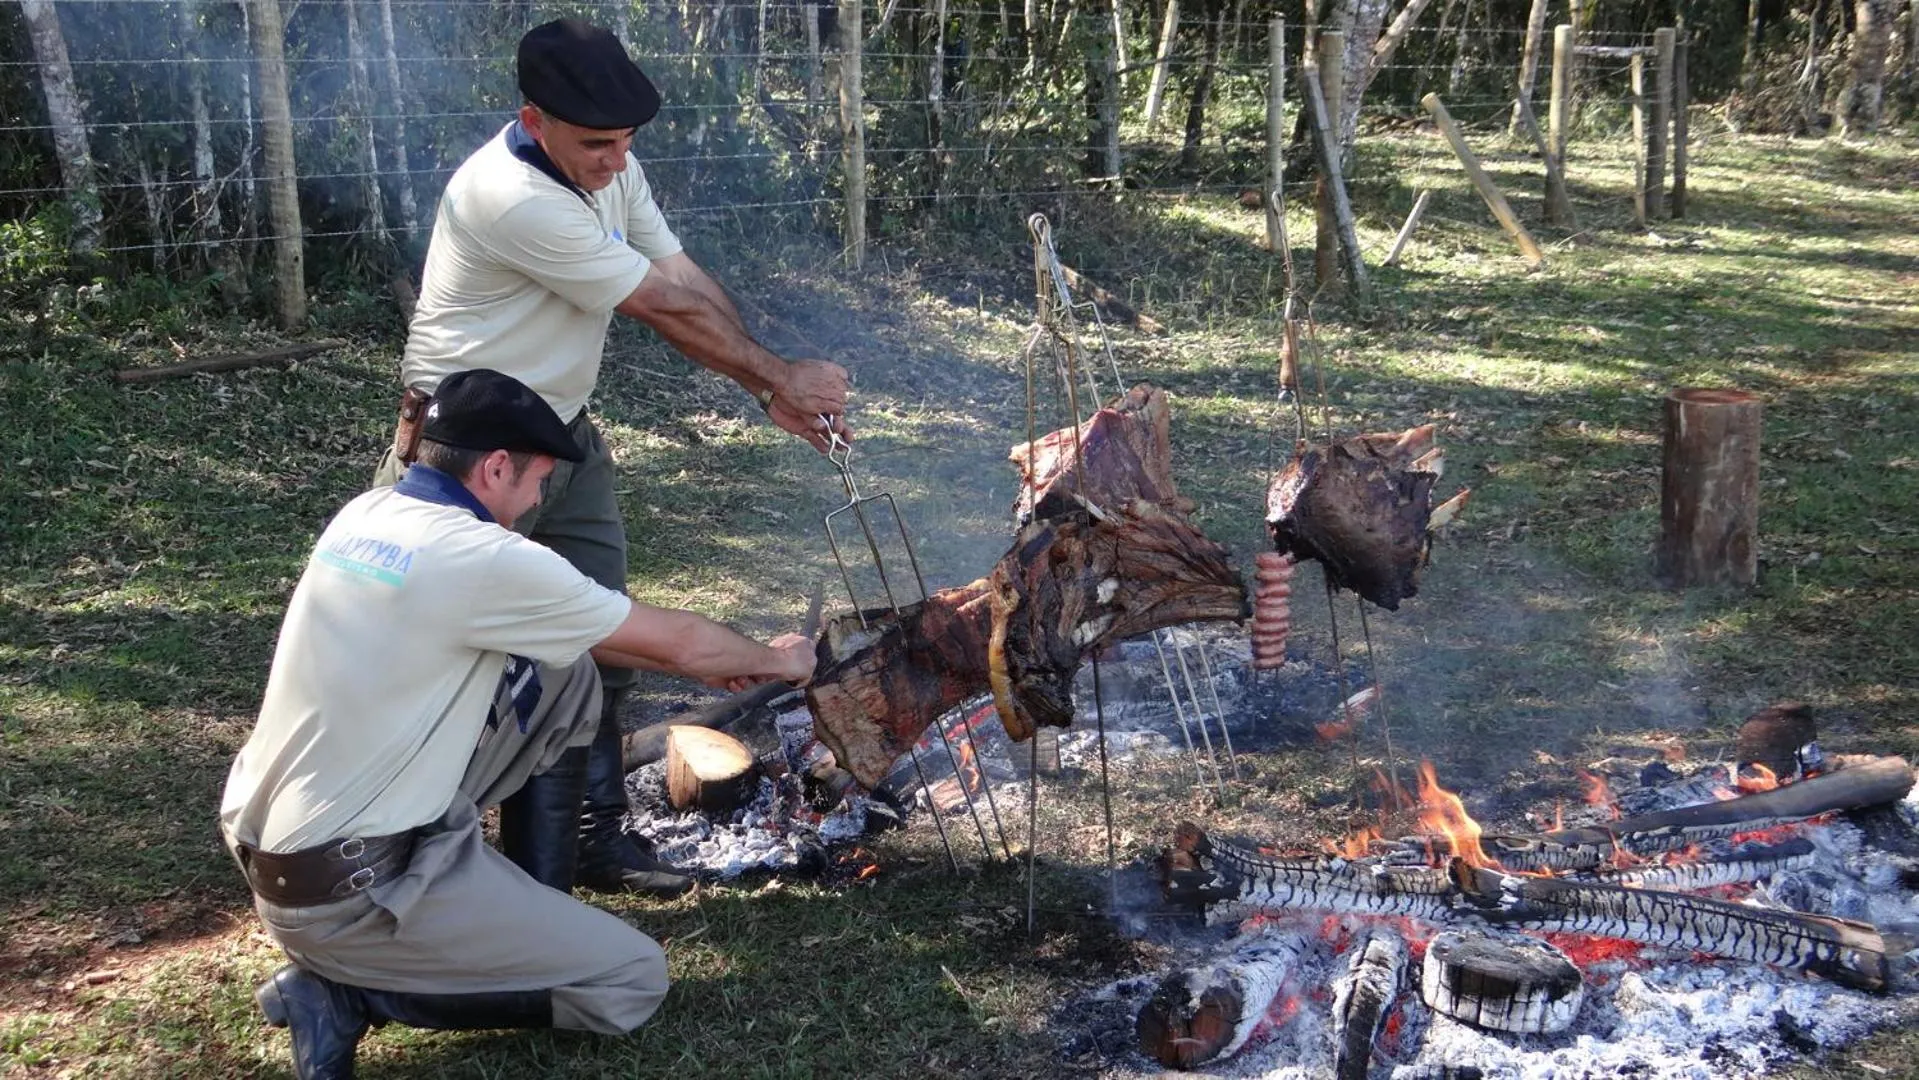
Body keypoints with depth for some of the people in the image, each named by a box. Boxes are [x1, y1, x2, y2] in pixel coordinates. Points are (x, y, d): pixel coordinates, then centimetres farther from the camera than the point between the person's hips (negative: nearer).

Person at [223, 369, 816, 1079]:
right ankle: (348, 989, -1)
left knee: (563, 667, 8)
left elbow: (543, 622, 18)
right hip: (340, 892, -9)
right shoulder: (485, 560, -21)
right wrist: (772, 661, 14)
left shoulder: (366, 515, 5)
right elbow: (680, 642, -8)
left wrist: (703, 666, 21)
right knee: (633, 983, 1)